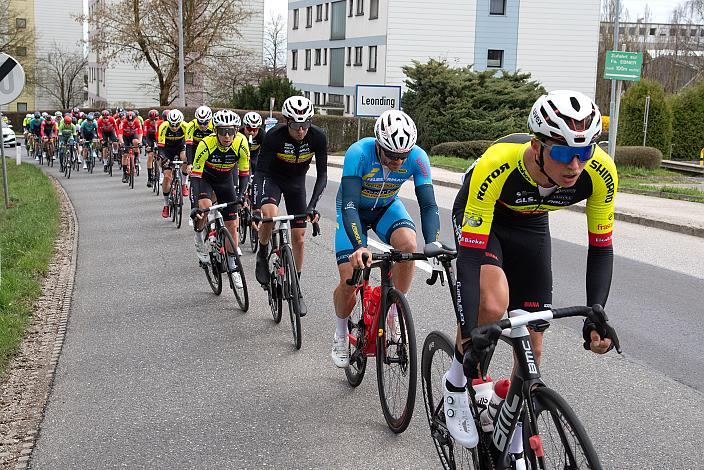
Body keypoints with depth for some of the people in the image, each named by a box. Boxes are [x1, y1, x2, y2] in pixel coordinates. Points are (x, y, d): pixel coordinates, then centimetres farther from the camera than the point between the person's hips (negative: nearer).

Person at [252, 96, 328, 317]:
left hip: (297, 182, 2)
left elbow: (322, 174, -20)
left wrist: (312, 205, -33)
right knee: (270, 214, -33)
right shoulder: (274, 136, -31)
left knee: (298, 237, 0)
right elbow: (260, 172, -30)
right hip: (272, 178, -2)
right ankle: (262, 255, -4)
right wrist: (256, 208, -42)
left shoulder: (318, 137, -25)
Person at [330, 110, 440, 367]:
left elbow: (428, 205, -27)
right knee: (349, 281, -13)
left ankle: (394, 312, -9)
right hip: (354, 208, -2)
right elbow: (349, 205, -41)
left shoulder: (417, 157, -27)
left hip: (387, 206, 2)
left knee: (408, 244, -31)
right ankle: (341, 334, 16)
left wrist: (432, 244, -43)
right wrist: (359, 247, -55)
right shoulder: (359, 153, -35)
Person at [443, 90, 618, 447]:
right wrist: (468, 331, -43)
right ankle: (456, 381, -3)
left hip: (530, 226, 3)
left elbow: (601, 247, -18)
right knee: (493, 303, -33)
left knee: (531, 345, 2)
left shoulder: (600, 172, -31)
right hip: (480, 219, -3)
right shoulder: (496, 167, -41)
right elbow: (470, 254, -38)